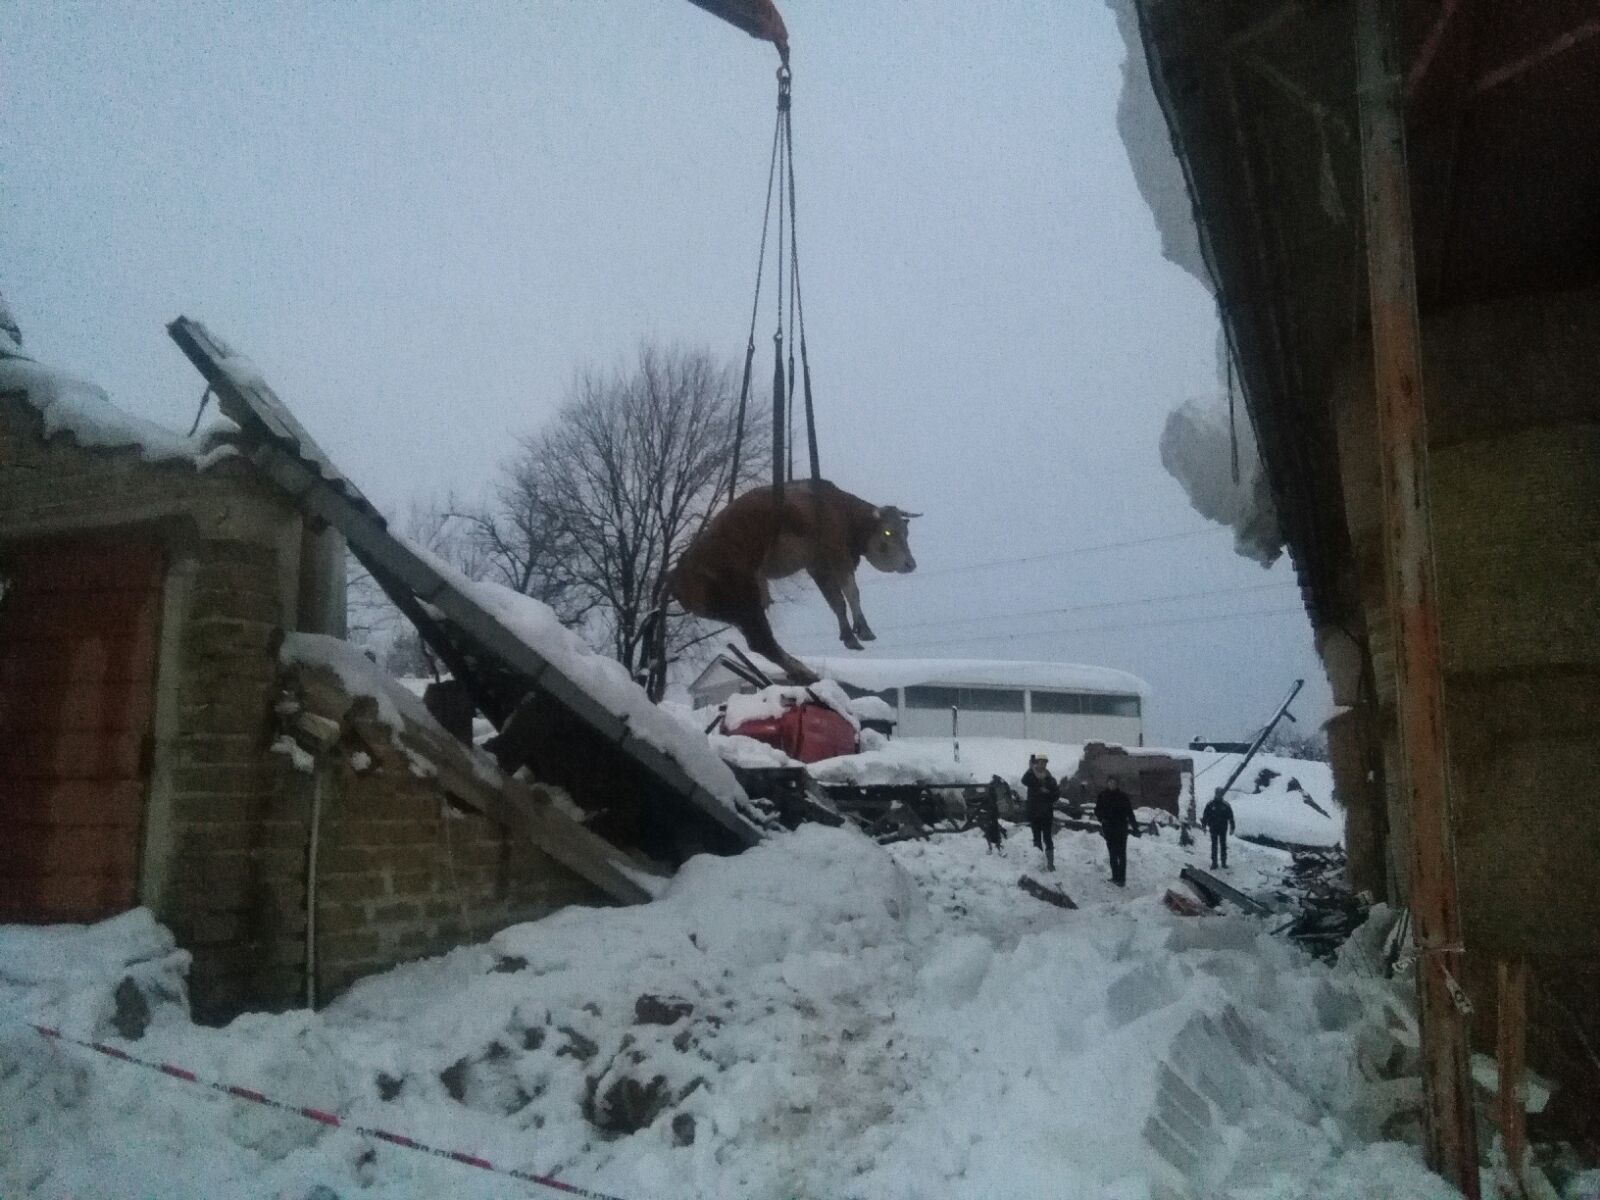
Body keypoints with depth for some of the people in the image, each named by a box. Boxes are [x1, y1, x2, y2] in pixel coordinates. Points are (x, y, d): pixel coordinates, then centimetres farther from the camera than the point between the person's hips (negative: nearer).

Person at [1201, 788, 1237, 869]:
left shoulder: (1226, 805, -2)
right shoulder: (1210, 805, -4)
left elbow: (1231, 817, 3)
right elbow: (1205, 816, 0)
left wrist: (1232, 828, 1)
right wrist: (1204, 826, -3)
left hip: (1223, 829, 1)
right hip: (1213, 829, -1)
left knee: (1223, 845, 8)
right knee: (1214, 846, 3)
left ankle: (1224, 863, 15)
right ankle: (1214, 863, 8)